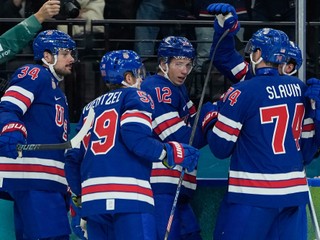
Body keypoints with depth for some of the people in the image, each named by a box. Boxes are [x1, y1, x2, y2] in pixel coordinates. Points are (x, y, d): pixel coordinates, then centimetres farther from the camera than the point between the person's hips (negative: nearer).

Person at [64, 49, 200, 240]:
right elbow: (135, 137, -12)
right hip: (129, 196, -7)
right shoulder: (136, 96, 6)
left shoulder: (90, 108, 26)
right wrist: (171, 153, -5)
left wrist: (80, 192, 32)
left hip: (92, 200, 7)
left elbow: (74, 157, 23)